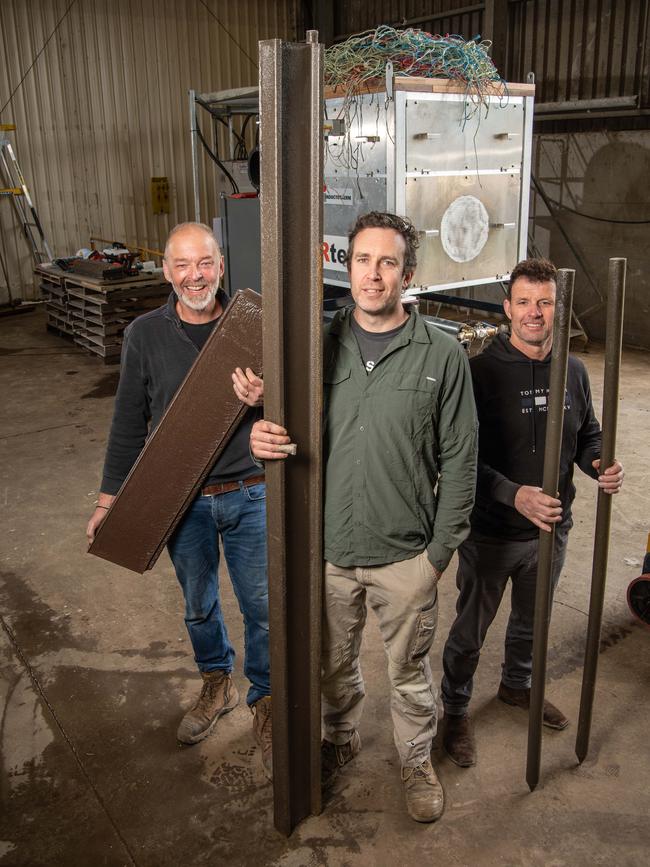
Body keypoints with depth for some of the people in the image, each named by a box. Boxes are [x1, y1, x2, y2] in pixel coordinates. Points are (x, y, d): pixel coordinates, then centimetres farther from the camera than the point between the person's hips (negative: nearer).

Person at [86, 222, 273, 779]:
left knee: (262, 605, 7)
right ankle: (217, 685, 45)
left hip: (248, 493, -1)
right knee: (199, 605, 18)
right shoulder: (145, 335, -4)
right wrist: (109, 499, 4)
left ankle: (265, 706, 30)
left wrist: (262, 400, -28)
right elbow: (130, 423, 3)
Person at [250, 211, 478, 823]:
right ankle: (340, 738, 52)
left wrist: (441, 549, -6)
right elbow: (289, 427, 5)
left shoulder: (441, 355, -10)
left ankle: (416, 761, 44)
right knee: (334, 662, 23)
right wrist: (262, 437, -19)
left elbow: (458, 461, -5)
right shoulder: (319, 345, -4)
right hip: (328, 548, 2)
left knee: (409, 673, 17)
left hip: (405, 555, -2)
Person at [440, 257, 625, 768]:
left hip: (551, 528, 6)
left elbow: (588, 435, 10)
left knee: (532, 620, 28)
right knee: (470, 631, 13)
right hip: (490, 533, -5)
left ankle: (518, 685, 55)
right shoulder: (482, 371, -19)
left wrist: (600, 466, -12)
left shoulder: (573, 371, -2)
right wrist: (514, 494, -34)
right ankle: (456, 711, 37)